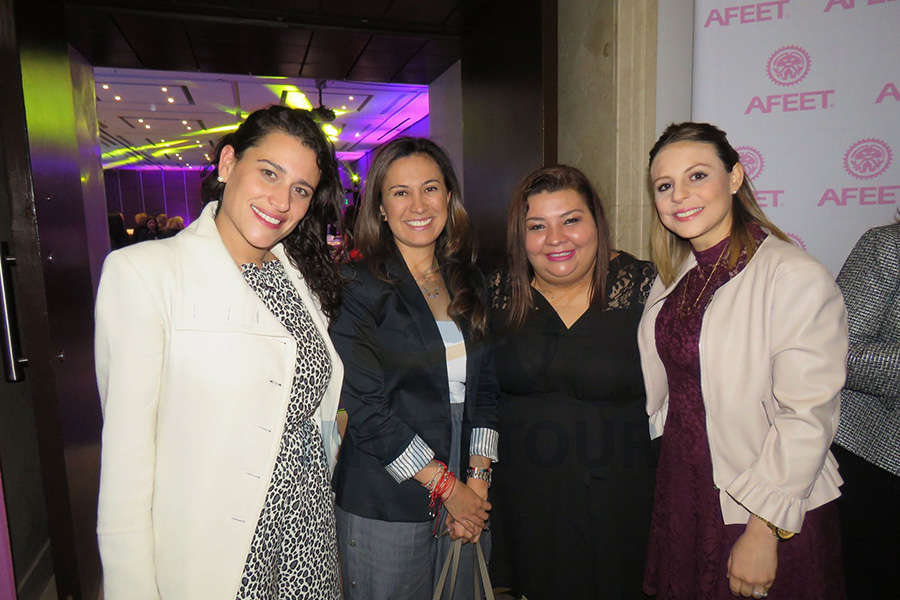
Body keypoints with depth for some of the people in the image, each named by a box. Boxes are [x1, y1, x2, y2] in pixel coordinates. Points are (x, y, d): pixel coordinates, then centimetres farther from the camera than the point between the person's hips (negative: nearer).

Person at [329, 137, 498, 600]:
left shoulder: (469, 283, 7)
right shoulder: (355, 287, -9)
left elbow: (485, 386, 7)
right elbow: (364, 408, -14)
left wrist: (478, 478, -3)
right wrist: (446, 486, -12)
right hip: (383, 507, -4)